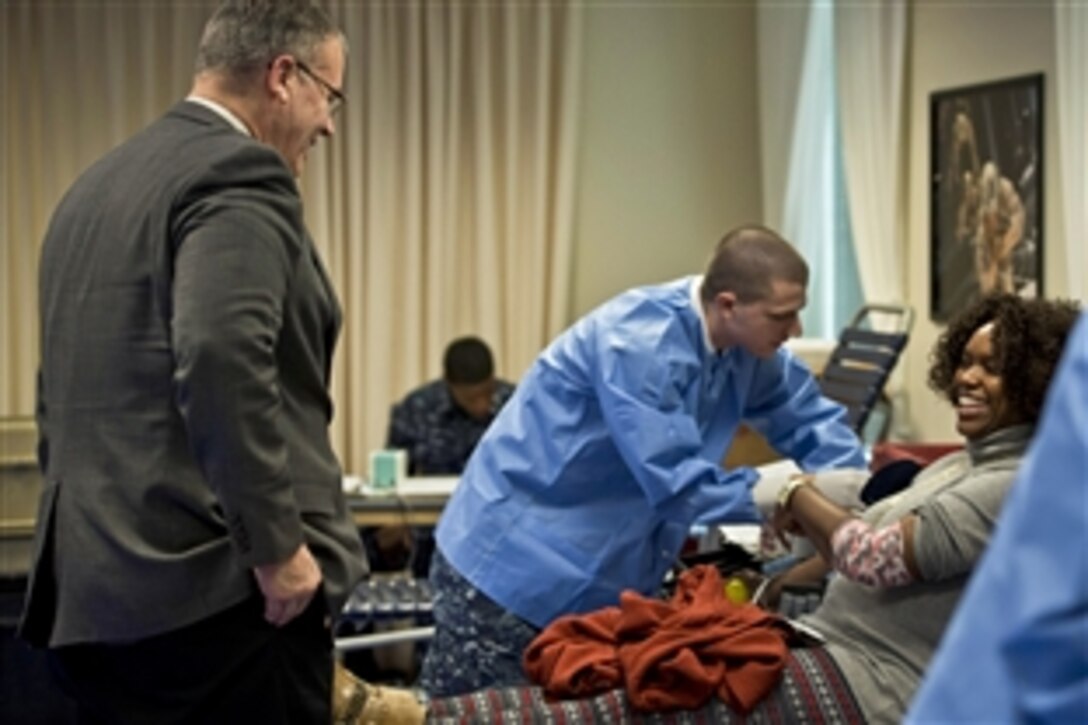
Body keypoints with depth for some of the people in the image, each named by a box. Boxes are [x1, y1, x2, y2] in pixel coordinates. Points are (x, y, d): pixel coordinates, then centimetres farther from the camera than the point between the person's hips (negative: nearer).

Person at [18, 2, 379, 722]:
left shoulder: (97, 184, 18)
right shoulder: (238, 176, -11)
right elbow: (220, 361, -26)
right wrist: (278, 547, -20)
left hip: (97, 590, 9)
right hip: (221, 590, -9)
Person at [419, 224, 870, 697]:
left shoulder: (747, 346, -1)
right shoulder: (641, 342, -26)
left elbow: (812, 420, 9)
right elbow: (677, 483, -29)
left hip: (598, 579, 8)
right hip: (516, 564, -8)